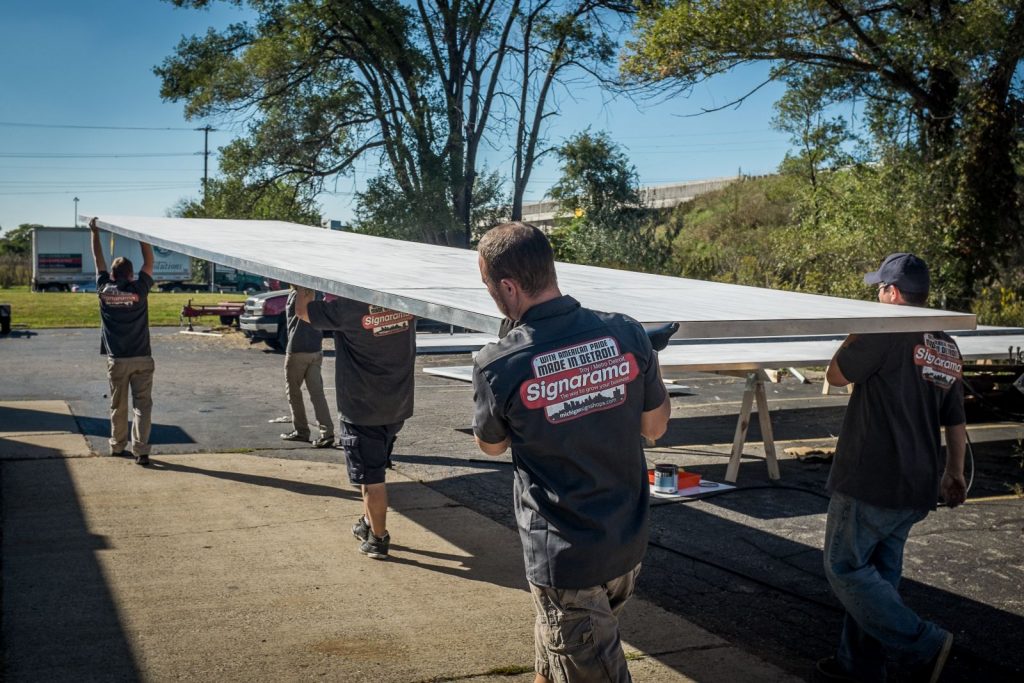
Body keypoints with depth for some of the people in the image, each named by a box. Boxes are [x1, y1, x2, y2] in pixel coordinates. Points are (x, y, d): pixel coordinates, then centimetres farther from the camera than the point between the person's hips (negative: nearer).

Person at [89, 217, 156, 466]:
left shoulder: (105, 290, -2)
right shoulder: (139, 289, -6)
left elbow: (98, 261, 11)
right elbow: (149, 262, 7)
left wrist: (95, 233, 20)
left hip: (117, 360, 2)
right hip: (142, 359, -1)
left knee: (118, 406, 14)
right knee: (142, 405, -1)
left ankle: (118, 446, 25)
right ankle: (141, 451, -8)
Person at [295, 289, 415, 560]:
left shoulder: (347, 307, -22)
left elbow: (302, 309, -5)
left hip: (361, 409, -6)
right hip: (398, 405, 6)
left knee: (371, 477, 6)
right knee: (372, 472, 23)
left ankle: (378, 538, 15)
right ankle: (368, 524, 35)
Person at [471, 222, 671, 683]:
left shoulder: (498, 365, -19)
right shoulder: (626, 334, -10)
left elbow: (491, 445, 2)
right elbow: (655, 426, 4)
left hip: (565, 558, -5)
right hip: (628, 542, 5)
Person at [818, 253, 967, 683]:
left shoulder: (887, 334, -15)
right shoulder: (948, 350, 11)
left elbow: (836, 375, -4)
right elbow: (955, 422, 18)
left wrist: (855, 336, 8)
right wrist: (953, 472, 28)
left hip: (871, 482, -8)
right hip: (919, 488, 8)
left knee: (845, 567, 2)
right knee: (879, 573, 16)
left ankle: (922, 645, -1)